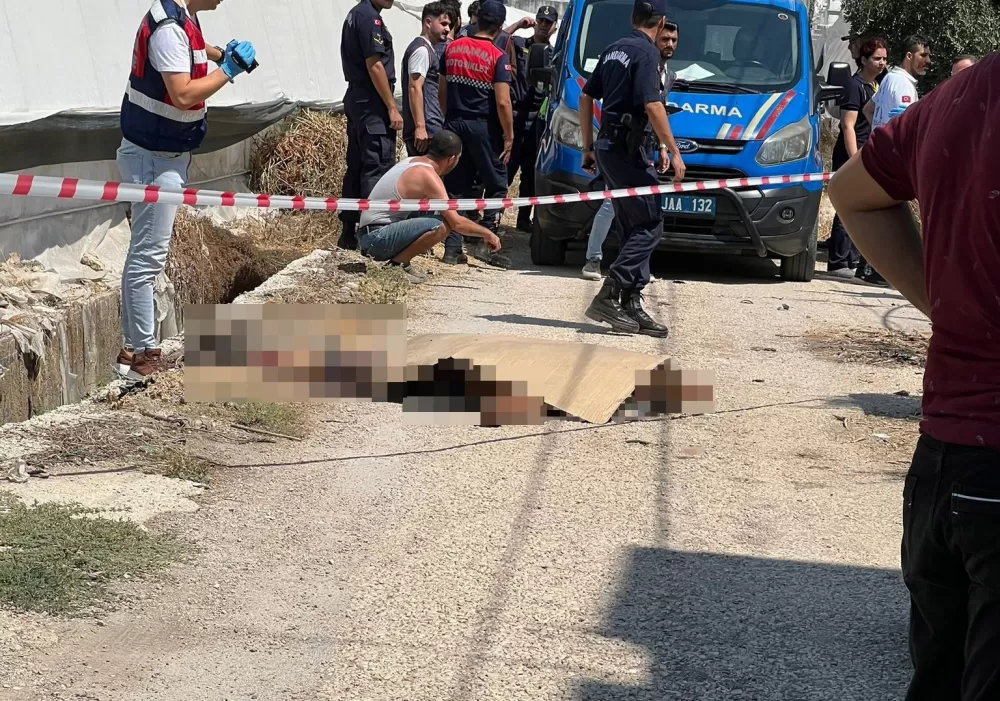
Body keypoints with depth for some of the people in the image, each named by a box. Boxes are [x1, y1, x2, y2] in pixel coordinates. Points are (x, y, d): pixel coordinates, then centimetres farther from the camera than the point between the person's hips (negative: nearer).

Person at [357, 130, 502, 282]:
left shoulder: (412, 161, 11)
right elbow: (457, 223, -16)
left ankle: (397, 260, 8)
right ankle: (396, 265, -11)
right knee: (440, 226, -27)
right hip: (377, 237, -10)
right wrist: (487, 234, -2)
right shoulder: (428, 176, -17)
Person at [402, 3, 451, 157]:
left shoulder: (429, 49, 20)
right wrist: (420, 127, -24)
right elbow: (414, 88, -19)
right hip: (426, 129, -10)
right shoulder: (421, 50, -11)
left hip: (431, 127, 10)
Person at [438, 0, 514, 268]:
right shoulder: (497, 57, -10)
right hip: (484, 127, -5)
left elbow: (441, 92, 12)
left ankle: (452, 246, 6)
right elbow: (502, 102, -15)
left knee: (456, 187, 9)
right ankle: (486, 243, -3)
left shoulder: (452, 48, 6)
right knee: (496, 185, 6)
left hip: (455, 124, 5)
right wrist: (509, 136, -6)